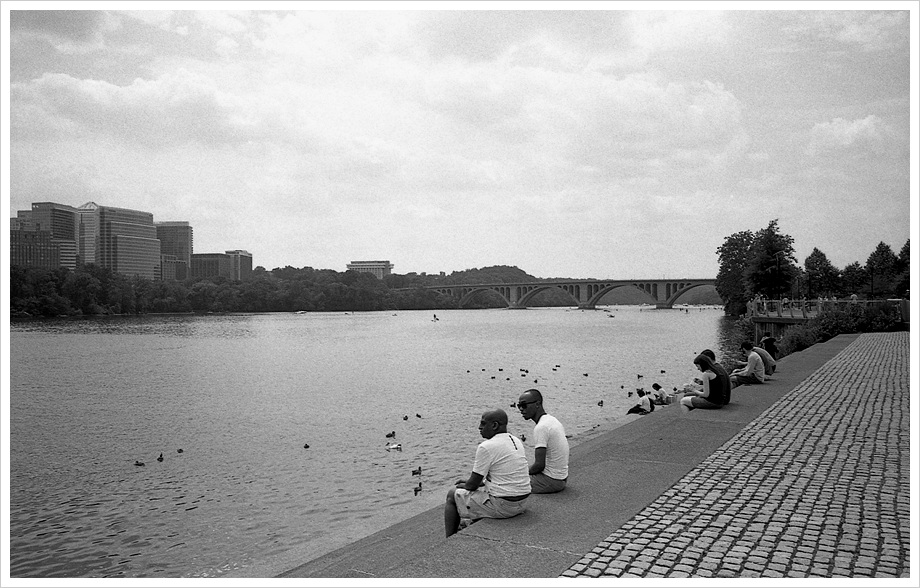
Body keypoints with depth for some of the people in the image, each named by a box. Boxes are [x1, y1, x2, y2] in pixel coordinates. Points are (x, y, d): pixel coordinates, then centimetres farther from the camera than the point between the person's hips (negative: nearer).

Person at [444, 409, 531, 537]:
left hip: (502, 505, -8)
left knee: (452, 495, 10)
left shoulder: (486, 447, -18)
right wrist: (471, 482, 22)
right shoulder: (517, 442, 9)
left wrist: (463, 486, 12)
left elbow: (473, 485, -12)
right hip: (520, 504, 8)